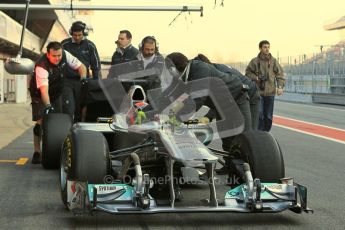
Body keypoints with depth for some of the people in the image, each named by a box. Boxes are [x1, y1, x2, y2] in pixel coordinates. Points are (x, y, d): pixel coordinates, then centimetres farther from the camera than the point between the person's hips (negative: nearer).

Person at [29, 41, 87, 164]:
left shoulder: (65, 55, -19)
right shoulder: (41, 66, -35)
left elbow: (80, 66, -6)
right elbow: (44, 89, -44)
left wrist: (83, 79, -24)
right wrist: (48, 106, -54)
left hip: (57, 93, 5)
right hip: (40, 95, -5)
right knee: (41, 122, -13)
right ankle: (37, 152, -7)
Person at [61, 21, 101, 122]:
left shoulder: (90, 46, 3)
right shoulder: (65, 44, 1)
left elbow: (96, 65, 9)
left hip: (82, 82, 1)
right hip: (67, 80, -1)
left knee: (80, 109, 5)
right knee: (68, 107, -13)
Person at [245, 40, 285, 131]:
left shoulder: (274, 61, 3)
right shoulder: (254, 61, -1)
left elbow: (280, 75, 4)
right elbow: (248, 73, 7)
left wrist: (280, 86, -9)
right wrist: (256, 78, -11)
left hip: (270, 92, 2)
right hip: (258, 91, -2)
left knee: (268, 116, 8)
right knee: (259, 114, -10)